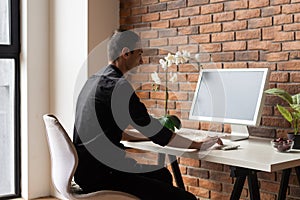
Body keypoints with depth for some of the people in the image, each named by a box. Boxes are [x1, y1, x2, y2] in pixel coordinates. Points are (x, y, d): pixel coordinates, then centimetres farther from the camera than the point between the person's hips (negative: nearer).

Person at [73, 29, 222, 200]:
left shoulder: (95, 80, 14)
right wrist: (197, 145, -3)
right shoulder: (119, 86, -16)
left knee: (162, 175, 27)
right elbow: (154, 132, -14)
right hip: (99, 177, -11)